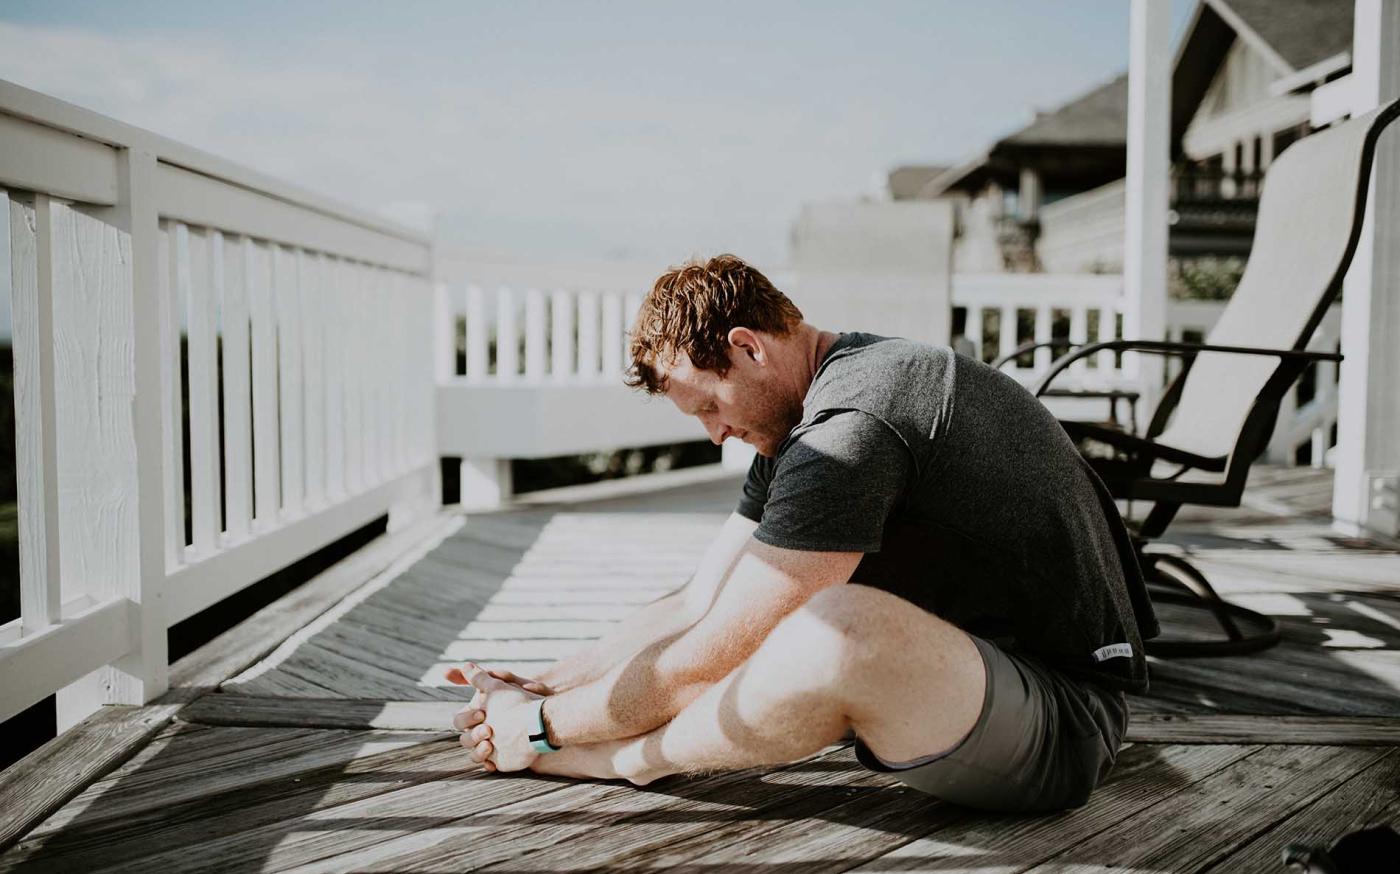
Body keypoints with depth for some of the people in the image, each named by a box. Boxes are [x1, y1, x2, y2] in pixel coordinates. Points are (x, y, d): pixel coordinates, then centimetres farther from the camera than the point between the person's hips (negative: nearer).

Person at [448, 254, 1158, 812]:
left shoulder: (852, 427, -24)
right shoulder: (800, 421, 8)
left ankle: (627, 758, -10)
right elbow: (696, 606, 10)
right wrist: (539, 686, 5)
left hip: (1064, 723, -10)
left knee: (840, 626, -33)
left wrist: (541, 724, -8)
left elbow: (706, 659, -20)